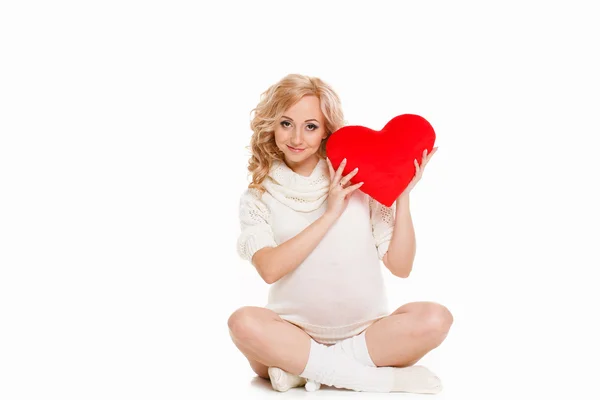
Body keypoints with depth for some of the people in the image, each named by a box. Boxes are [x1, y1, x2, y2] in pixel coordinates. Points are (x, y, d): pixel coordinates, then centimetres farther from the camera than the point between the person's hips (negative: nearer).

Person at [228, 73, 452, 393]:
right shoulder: (258, 198, 3)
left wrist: (402, 197, -9)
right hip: (295, 334, -1)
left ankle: (300, 367, -18)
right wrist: (330, 214, -16)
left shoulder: (358, 183, 2)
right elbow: (270, 269, -15)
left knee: (435, 318, -25)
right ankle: (383, 377, -23)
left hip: (367, 333, 2)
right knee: (244, 323, -32)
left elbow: (400, 267, -1)